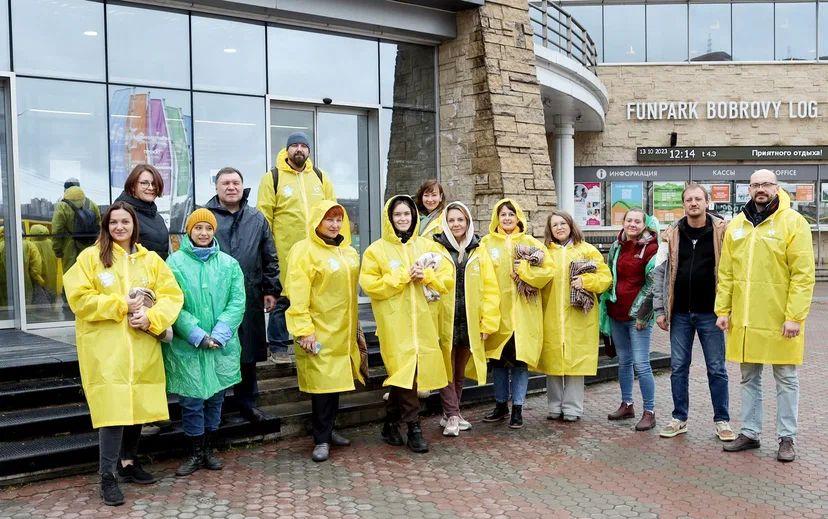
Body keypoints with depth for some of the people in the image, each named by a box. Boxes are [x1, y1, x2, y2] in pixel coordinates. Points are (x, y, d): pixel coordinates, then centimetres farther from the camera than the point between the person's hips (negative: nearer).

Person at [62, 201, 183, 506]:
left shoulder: (151, 260, 11)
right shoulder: (90, 257, 2)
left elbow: (172, 296, 4)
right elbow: (80, 299, -7)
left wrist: (150, 318, -14)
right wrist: (121, 306, -14)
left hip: (142, 347, 4)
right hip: (105, 348, -4)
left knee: (137, 405, 10)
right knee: (113, 408, -11)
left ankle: (129, 462, 29)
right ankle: (107, 477, -1)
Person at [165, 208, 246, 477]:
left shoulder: (229, 264, 4)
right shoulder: (175, 262, -3)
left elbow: (237, 302, -1)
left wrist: (219, 334, -13)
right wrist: (198, 335, -17)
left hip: (221, 346, 3)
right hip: (187, 346, -3)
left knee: (215, 398, 12)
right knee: (191, 400, 2)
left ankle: (209, 449, 28)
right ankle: (196, 453, 18)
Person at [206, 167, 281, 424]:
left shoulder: (257, 219, 11)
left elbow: (270, 258, 14)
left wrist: (271, 290, 9)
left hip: (249, 299, 3)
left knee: (248, 354, 10)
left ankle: (247, 402, 25)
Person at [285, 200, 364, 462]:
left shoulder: (349, 252, 12)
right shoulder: (304, 250, -10)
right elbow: (297, 295, -16)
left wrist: (354, 327, 21)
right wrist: (304, 329, -20)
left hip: (343, 330, 7)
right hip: (319, 331, -7)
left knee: (336, 379, 13)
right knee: (322, 382, -4)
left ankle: (328, 430, 27)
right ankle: (321, 439, 7)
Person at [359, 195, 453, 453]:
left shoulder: (428, 246, 11)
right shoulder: (377, 249, 3)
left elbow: (447, 280, 6)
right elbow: (370, 284, -8)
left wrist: (425, 276, -12)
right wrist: (403, 276, -13)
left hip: (424, 321, 3)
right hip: (395, 322, -3)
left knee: (402, 371, 6)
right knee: (404, 370, -9)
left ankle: (391, 422, 22)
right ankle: (413, 426, 2)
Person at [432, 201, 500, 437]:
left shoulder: (479, 252, 7)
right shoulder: (436, 249, -2)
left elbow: (490, 288, 5)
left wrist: (488, 322, -1)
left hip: (470, 321, 3)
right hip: (445, 320, -3)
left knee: (460, 370, 14)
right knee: (447, 367, 0)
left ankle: (452, 413, 26)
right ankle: (452, 415, 7)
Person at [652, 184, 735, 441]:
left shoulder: (722, 232, -3)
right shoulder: (672, 234, 3)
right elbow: (659, 272, 5)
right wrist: (660, 309, 2)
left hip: (710, 313, -2)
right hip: (680, 314, 2)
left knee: (716, 369, 7)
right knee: (678, 368, 9)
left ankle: (722, 420, 20)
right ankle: (679, 419, 21)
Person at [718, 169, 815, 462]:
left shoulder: (793, 223, -6)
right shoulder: (736, 226, 9)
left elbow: (803, 275, -11)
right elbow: (726, 273, 10)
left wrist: (794, 316, -16)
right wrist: (723, 310, 4)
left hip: (779, 319, -4)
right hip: (744, 319, 5)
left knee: (786, 379, 7)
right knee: (749, 379, 14)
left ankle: (786, 438, 18)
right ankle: (750, 433, 25)